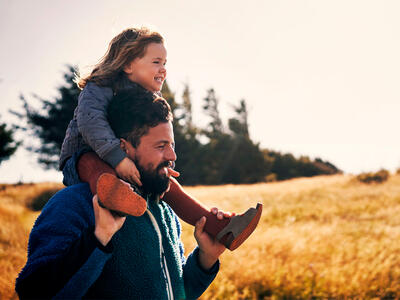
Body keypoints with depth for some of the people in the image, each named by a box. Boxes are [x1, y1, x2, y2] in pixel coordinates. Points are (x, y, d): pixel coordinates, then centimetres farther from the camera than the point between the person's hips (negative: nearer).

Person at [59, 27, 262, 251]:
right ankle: (109, 191, -76)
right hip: (82, 159, -7)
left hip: (130, 170, 7)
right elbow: (90, 121, -33)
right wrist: (118, 158, -44)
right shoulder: (100, 89, -14)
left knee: (169, 185, -8)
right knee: (92, 162, -40)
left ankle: (220, 229, -13)